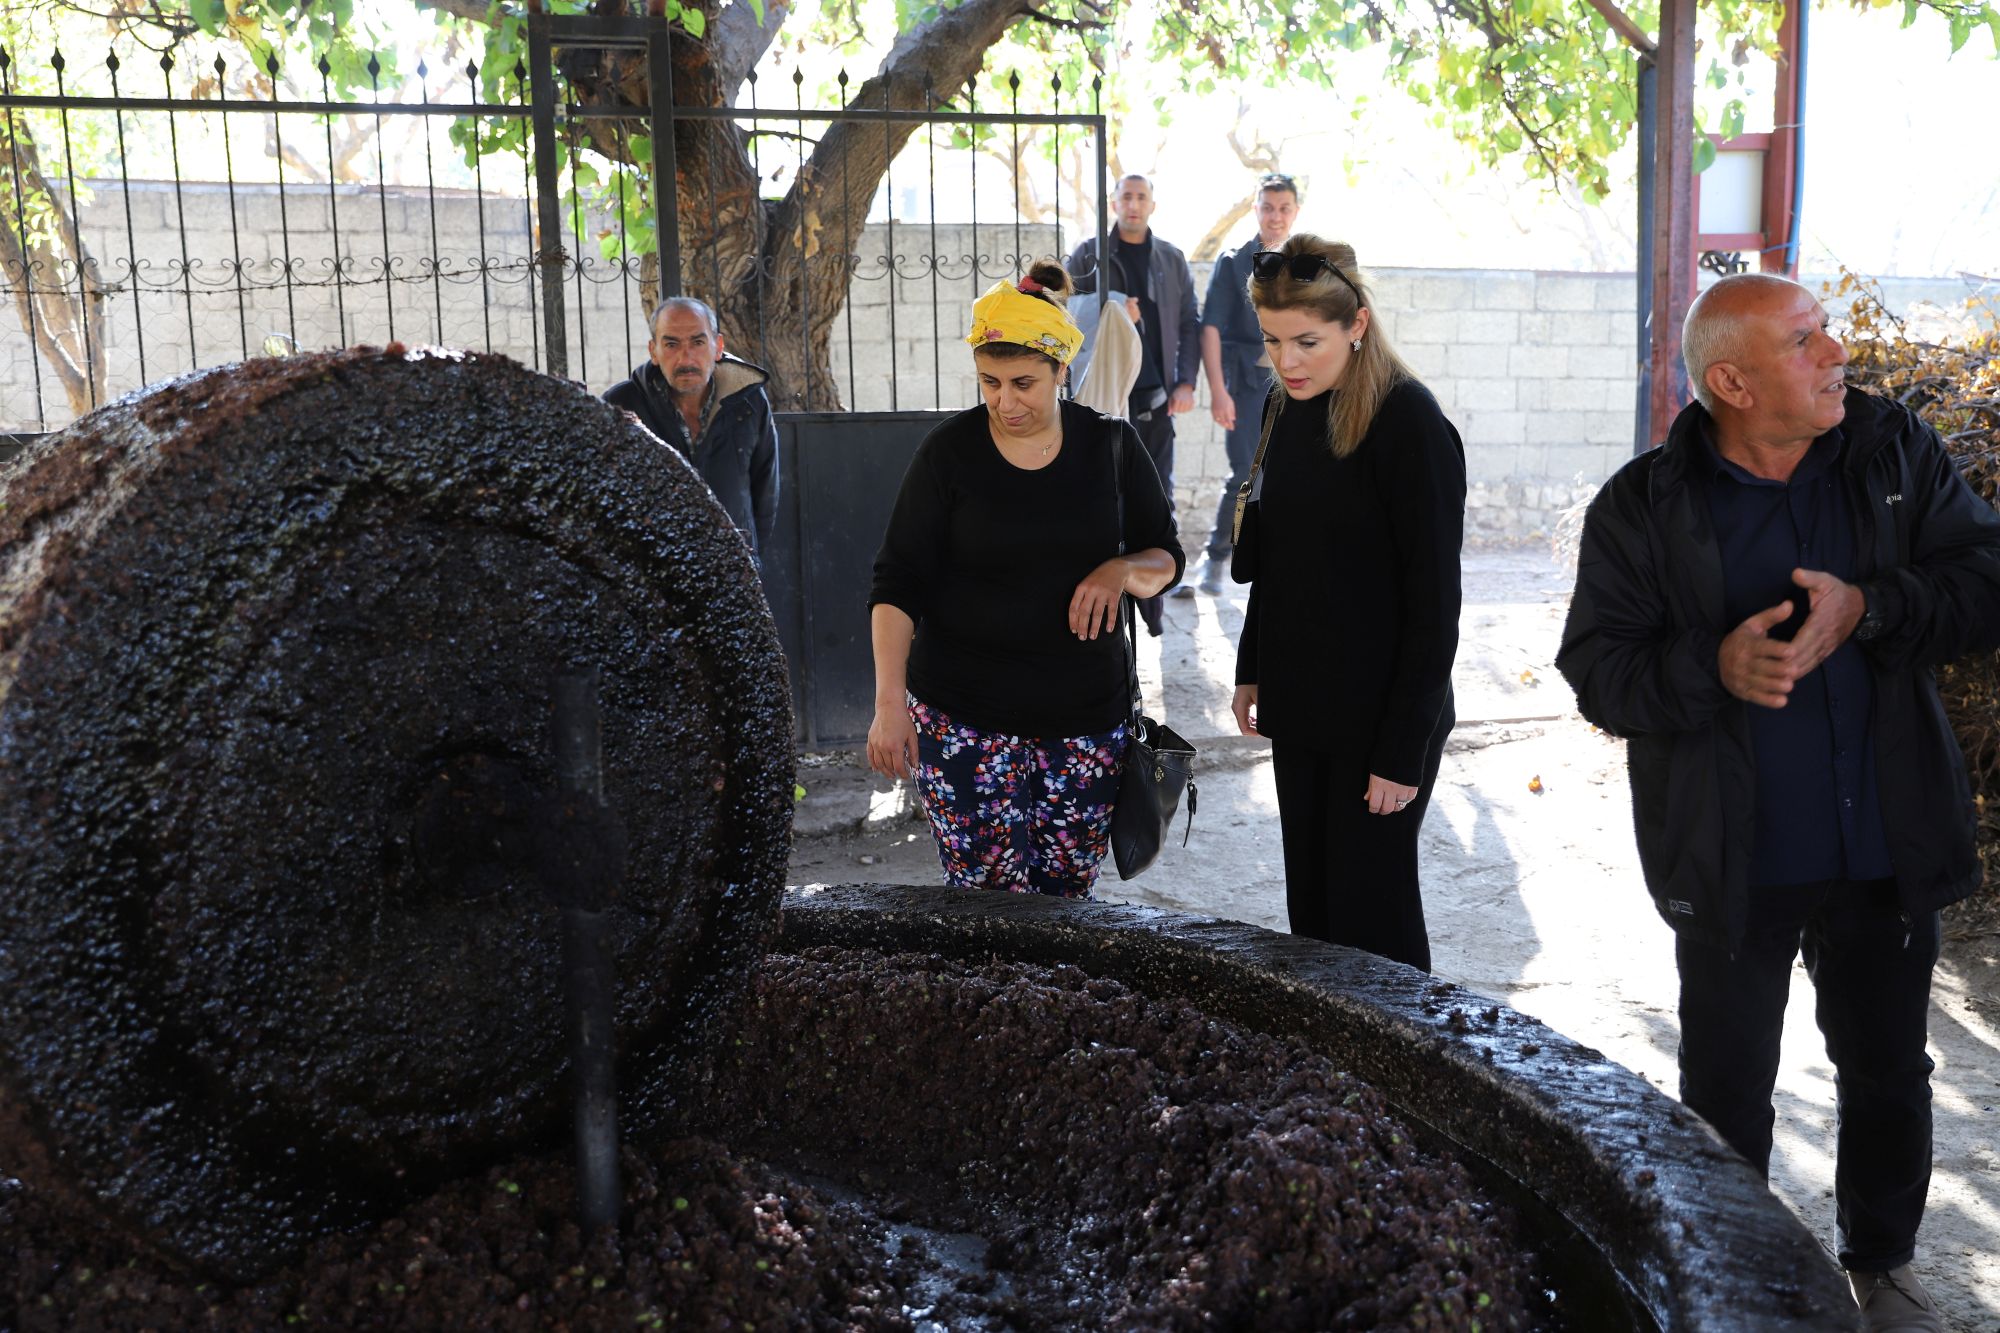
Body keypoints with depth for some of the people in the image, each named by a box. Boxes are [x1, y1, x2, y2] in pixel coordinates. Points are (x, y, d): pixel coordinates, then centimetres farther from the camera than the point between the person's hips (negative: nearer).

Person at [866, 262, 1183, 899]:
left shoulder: (1111, 445, 4)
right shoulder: (950, 451, -3)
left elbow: (1166, 558, 11)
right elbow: (896, 582, -3)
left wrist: (1122, 571, -13)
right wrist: (889, 701, -13)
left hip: (1086, 714, 2)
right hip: (962, 718, -2)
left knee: (1067, 896, 5)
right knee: (989, 898, -7)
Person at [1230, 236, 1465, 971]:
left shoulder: (1409, 424, -17)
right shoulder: (1289, 409, 5)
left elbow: (1433, 602, -17)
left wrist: (1404, 751, -17)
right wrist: (1252, 668, 15)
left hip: (1379, 718, -7)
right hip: (1300, 708, 7)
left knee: (1370, 912, 2)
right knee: (1310, 908, 14)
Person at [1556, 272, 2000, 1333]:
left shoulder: (1896, 452, -2)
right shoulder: (1643, 509, -10)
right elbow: (1596, 671, -13)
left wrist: (1868, 610, -22)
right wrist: (1715, 667, -29)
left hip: (1888, 849, 3)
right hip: (1734, 866, -2)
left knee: (1889, 1075, 20)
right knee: (1728, 1092, 15)